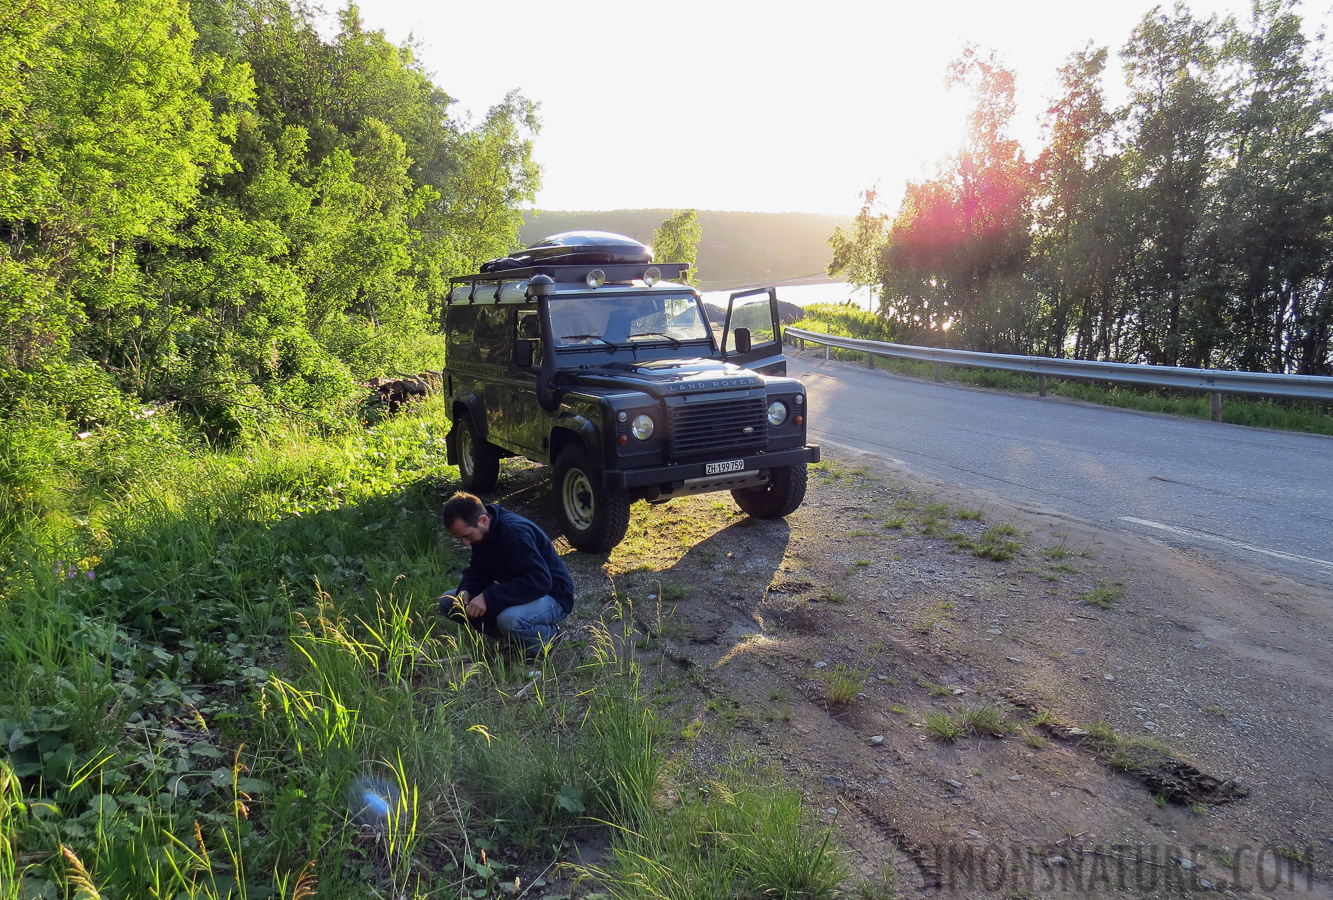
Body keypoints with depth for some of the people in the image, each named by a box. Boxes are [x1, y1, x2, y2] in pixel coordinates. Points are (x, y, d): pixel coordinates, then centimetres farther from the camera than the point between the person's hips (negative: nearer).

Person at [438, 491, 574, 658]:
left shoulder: (514, 532, -29)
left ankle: (548, 634, -7)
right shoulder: (480, 533, -1)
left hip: (553, 596, -9)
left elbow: (540, 581, -35)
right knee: (447, 601, -2)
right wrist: (465, 590, -16)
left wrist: (489, 598, -37)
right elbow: (478, 570, 7)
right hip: (515, 591, 9)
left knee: (509, 619, -40)